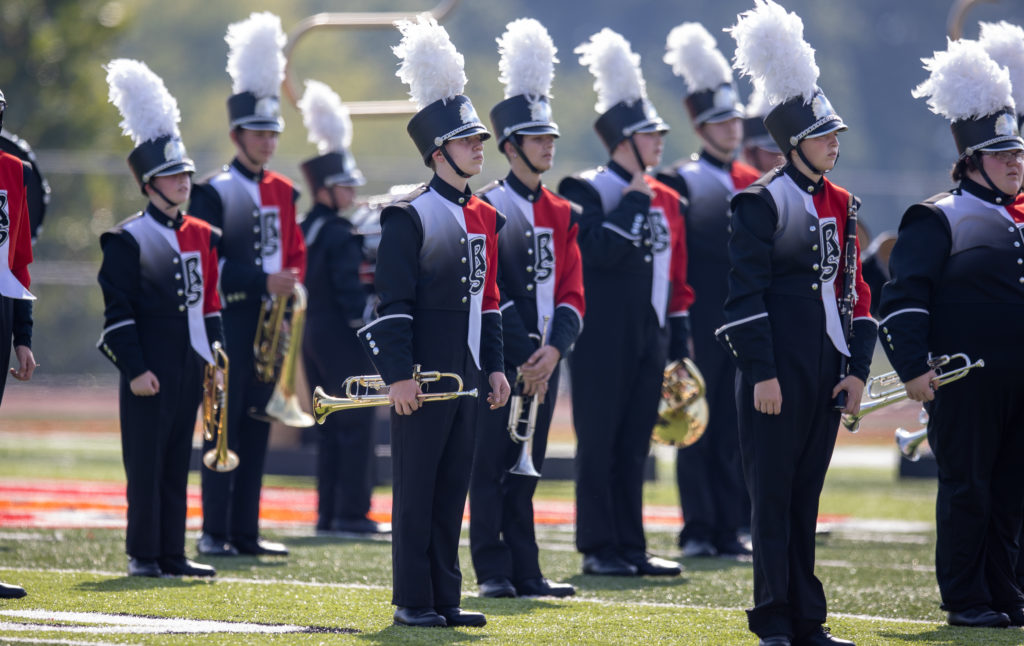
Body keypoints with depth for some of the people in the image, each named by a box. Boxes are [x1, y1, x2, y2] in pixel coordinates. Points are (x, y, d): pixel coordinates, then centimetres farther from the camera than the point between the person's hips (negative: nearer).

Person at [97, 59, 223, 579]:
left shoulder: (201, 236, 12)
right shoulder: (128, 240, -8)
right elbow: (118, 312, -10)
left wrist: (215, 357, 12)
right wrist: (134, 369, -15)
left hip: (190, 367, 6)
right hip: (151, 369, -6)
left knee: (177, 462, 10)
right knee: (146, 462, -2)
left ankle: (172, 554, 14)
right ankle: (143, 555, 3)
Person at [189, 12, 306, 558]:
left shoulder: (282, 192, 13)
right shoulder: (214, 193, -7)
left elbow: (295, 252, 18)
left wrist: (291, 282, -4)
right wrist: (262, 281, -20)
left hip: (270, 323, 6)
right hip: (230, 323, -6)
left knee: (256, 430, 8)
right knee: (225, 428, -6)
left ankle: (246, 532, 12)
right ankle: (214, 533, -4)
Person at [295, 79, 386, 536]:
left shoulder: (304, 231, 11)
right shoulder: (342, 236, -15)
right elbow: (351, 291, -19)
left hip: (313, 338, 9)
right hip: (342, 339, -9)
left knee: (330, 427, 12)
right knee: (356, 423, -4)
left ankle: (328, 512, 13)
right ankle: (352, 511, -6)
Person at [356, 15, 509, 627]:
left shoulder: (484, 218, 14)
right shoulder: (409, 218, -9)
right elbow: (393, 305, -12)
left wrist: (494, 366, 12)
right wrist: (399, 374, -16)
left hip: (466, 377, 7)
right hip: (423, 377, -7)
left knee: (453, 489, 9)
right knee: (417, 490, -2)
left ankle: (446, 599, 13)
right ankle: (414, 601, 2)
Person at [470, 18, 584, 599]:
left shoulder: (561, 214, 12)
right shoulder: (487, 210, -7)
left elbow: (572, 292, 7)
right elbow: (492, 293, -12)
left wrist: (553, 349, -9)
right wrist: (523, 357, -16)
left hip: (544, 360, 6)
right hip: (500, 360, -6)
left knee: (527, 468, 9)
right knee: (492, 466, -2)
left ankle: (526, 572, 11)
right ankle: (494, 572, 2)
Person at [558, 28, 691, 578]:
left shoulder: (666, 201, 15)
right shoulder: (586, 192, -6)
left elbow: (676, 279, 17)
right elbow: (600, 249, -22)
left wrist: (679, 346, 13)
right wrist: (633, 199, -14)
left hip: (648, 343, 7)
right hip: (602, 343, -6)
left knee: (635, 447, 9)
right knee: (599, 444, -1)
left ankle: (631, 546, 13)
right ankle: (599, 549, 3)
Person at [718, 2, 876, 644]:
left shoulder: (841, 205, 12)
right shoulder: (763, 202, -9)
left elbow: (855, 292, 14)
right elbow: (744, 294, -12)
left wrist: (857, 368, 6)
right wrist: (762, 373, -16)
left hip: (827, 371, 7)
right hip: (778, 371, -7)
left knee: (805, 494, 10)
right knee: (774, 494, -2)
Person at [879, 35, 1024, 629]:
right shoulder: (938, 219, -4)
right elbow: (904, 297, -9)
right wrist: (914, 367, -17)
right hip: (966, 380, -6)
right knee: (967, 490, -1)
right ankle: (966, 599, 5)